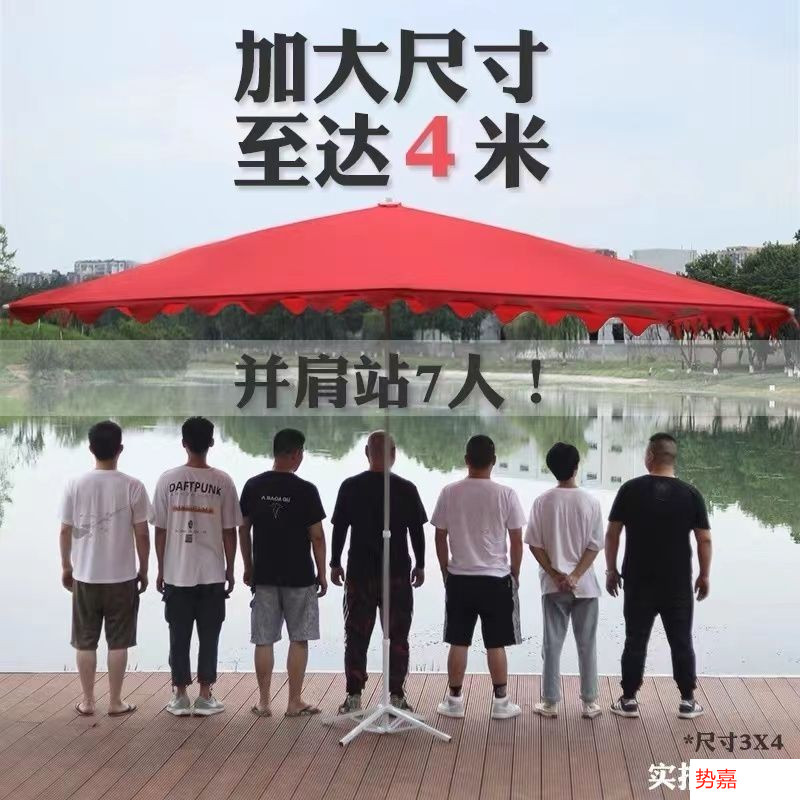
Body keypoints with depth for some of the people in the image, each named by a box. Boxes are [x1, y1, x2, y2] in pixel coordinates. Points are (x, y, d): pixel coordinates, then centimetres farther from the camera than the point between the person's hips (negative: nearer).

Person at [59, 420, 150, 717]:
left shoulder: (75, 485, -6)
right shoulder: (132, 486, -10)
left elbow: (66, 531, 0)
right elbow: (142, 534, -7)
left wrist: (66, 567, 14)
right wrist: (143, 570, 6)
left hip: (84, 576, 2)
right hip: (122, 577, -1)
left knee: (85, 642, 12)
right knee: (118, 642, 8)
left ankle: (87, 701, 19)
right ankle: (115, 702, 14)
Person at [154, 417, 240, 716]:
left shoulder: (167, 479, -4)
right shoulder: (223, 481, -6)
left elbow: (160, 530, -1)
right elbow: (229, 532, -3)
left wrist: (161, 570, 9)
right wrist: (230, 572, 8)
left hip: (176, 574, 1)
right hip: (212, 575, -1)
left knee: (179, 637, 9)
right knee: (209, 637, 8)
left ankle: (180, 697, 14)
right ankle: (204, 697, 12)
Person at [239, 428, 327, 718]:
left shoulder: (253, 486, 0)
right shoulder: (305, 490, -10)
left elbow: (243, 530, 7)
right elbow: (317, 537, -7)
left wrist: (248, 567, 18)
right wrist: (321, 573, 3)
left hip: (263, 575, 3)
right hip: (299, 577, -3)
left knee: (263, 640, 9)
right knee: (299, 639, 7)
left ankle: (263, 702, 12)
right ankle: (295, 702, 10)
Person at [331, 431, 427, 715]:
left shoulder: (350, 487, -2)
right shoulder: (406, 489, -4)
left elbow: (339, 529, 1)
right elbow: (417, 530, 1)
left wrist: (335, 564, 11)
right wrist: (420, 565, 12)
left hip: (359, 573, 1)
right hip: (398, 574, -1)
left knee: (356, 636, 7)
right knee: (397, 637, 7)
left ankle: (354, 697, 7)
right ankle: (396, 696, 8)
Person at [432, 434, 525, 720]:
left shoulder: (449, 493, -4)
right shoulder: (505, 494, -9)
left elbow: (440, 538, 2)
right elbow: (516, 540, -4)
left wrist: (446, 571, 15)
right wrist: (514, 574, 9)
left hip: (459, 579, 2)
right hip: (496, 579, -1)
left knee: (458, 643, 9)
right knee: (496, 644, 7)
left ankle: (454, 701, 16)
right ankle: (501, 702, 13)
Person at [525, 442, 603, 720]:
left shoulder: (542, 502, -4)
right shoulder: (590, 502, -6)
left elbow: (535, 544, -5)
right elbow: (594, 546, -8)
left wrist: (556, 575, -4)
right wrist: (574, 577, -9)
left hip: (553, 585, 0)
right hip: (585, 585, 0)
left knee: (552, 644, 7)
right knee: (587, 644, 9)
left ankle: (550, 703, 11)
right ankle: (589, 703, 14)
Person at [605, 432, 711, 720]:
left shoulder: (630, 490, -6)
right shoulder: (690, 494, -4)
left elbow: (612, 534, -4)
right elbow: (705, 540, -3)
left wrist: (611, 570, 6)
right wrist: (704, 575, 9)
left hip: (638, 582, 0)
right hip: (678, 584, 0)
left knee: (635, 642, 8)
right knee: (681, 642, 11)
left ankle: (628, 700, 14)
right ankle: (687, 701, 16)